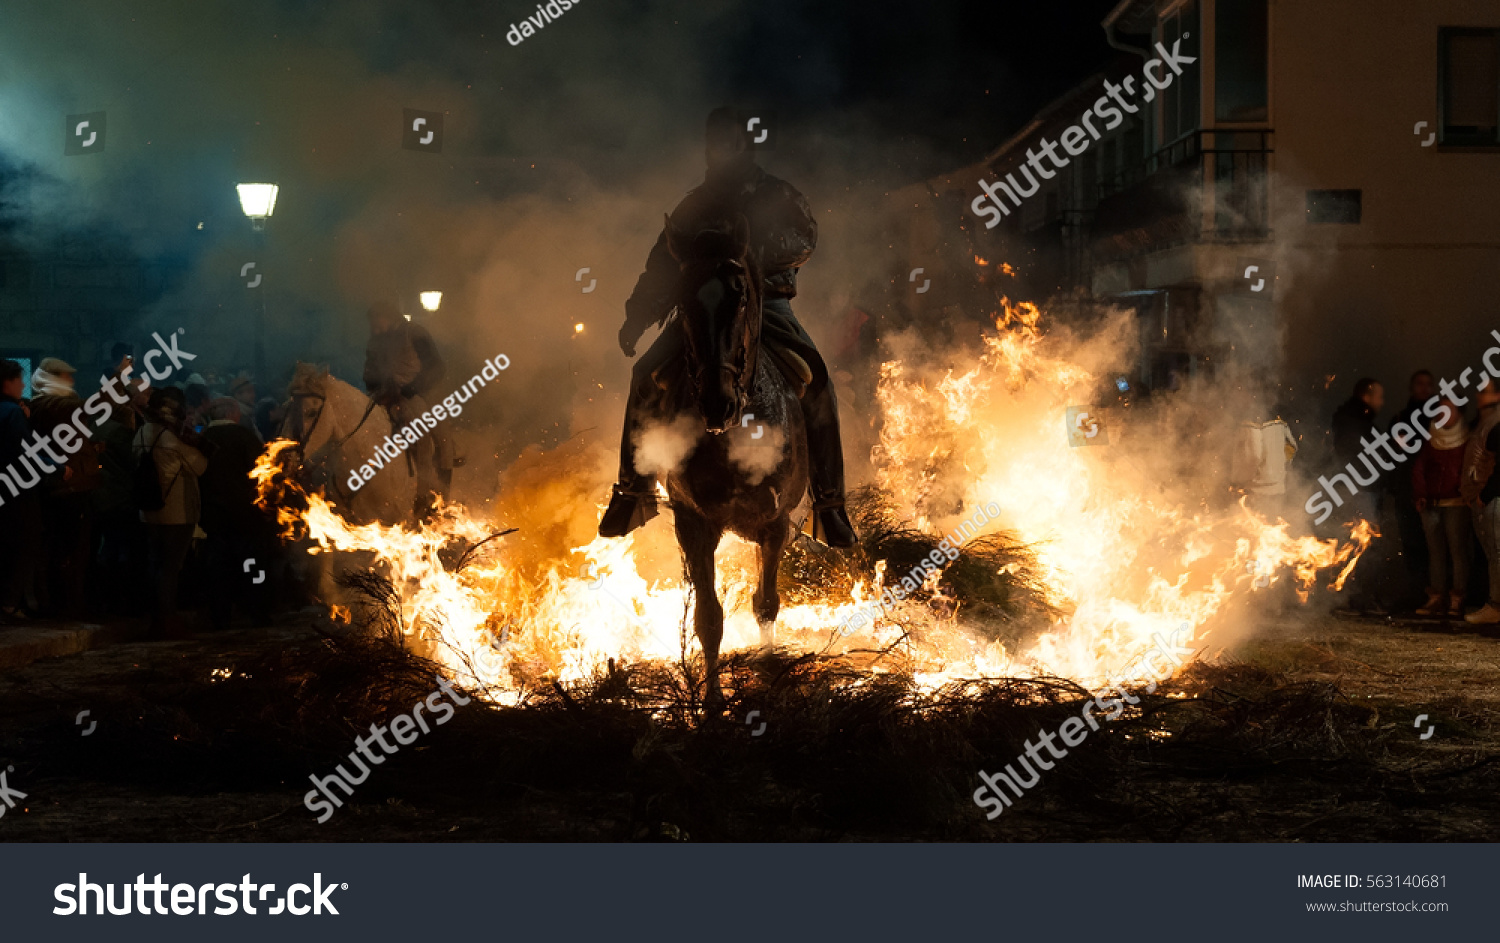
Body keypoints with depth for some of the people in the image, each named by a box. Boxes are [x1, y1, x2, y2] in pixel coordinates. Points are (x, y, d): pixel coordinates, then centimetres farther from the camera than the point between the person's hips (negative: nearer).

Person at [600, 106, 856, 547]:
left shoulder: (777, 195, 11)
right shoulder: (696, 204, 18)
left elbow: (805, 238, -6)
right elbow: (663, 264, 18)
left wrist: (763, 254, -26)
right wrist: (637, 317, 5)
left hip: (767, 305, -2)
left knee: (816, 381, -28)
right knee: (648, 374, -21)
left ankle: (828, 499, -20)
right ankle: (634, 489, -7)